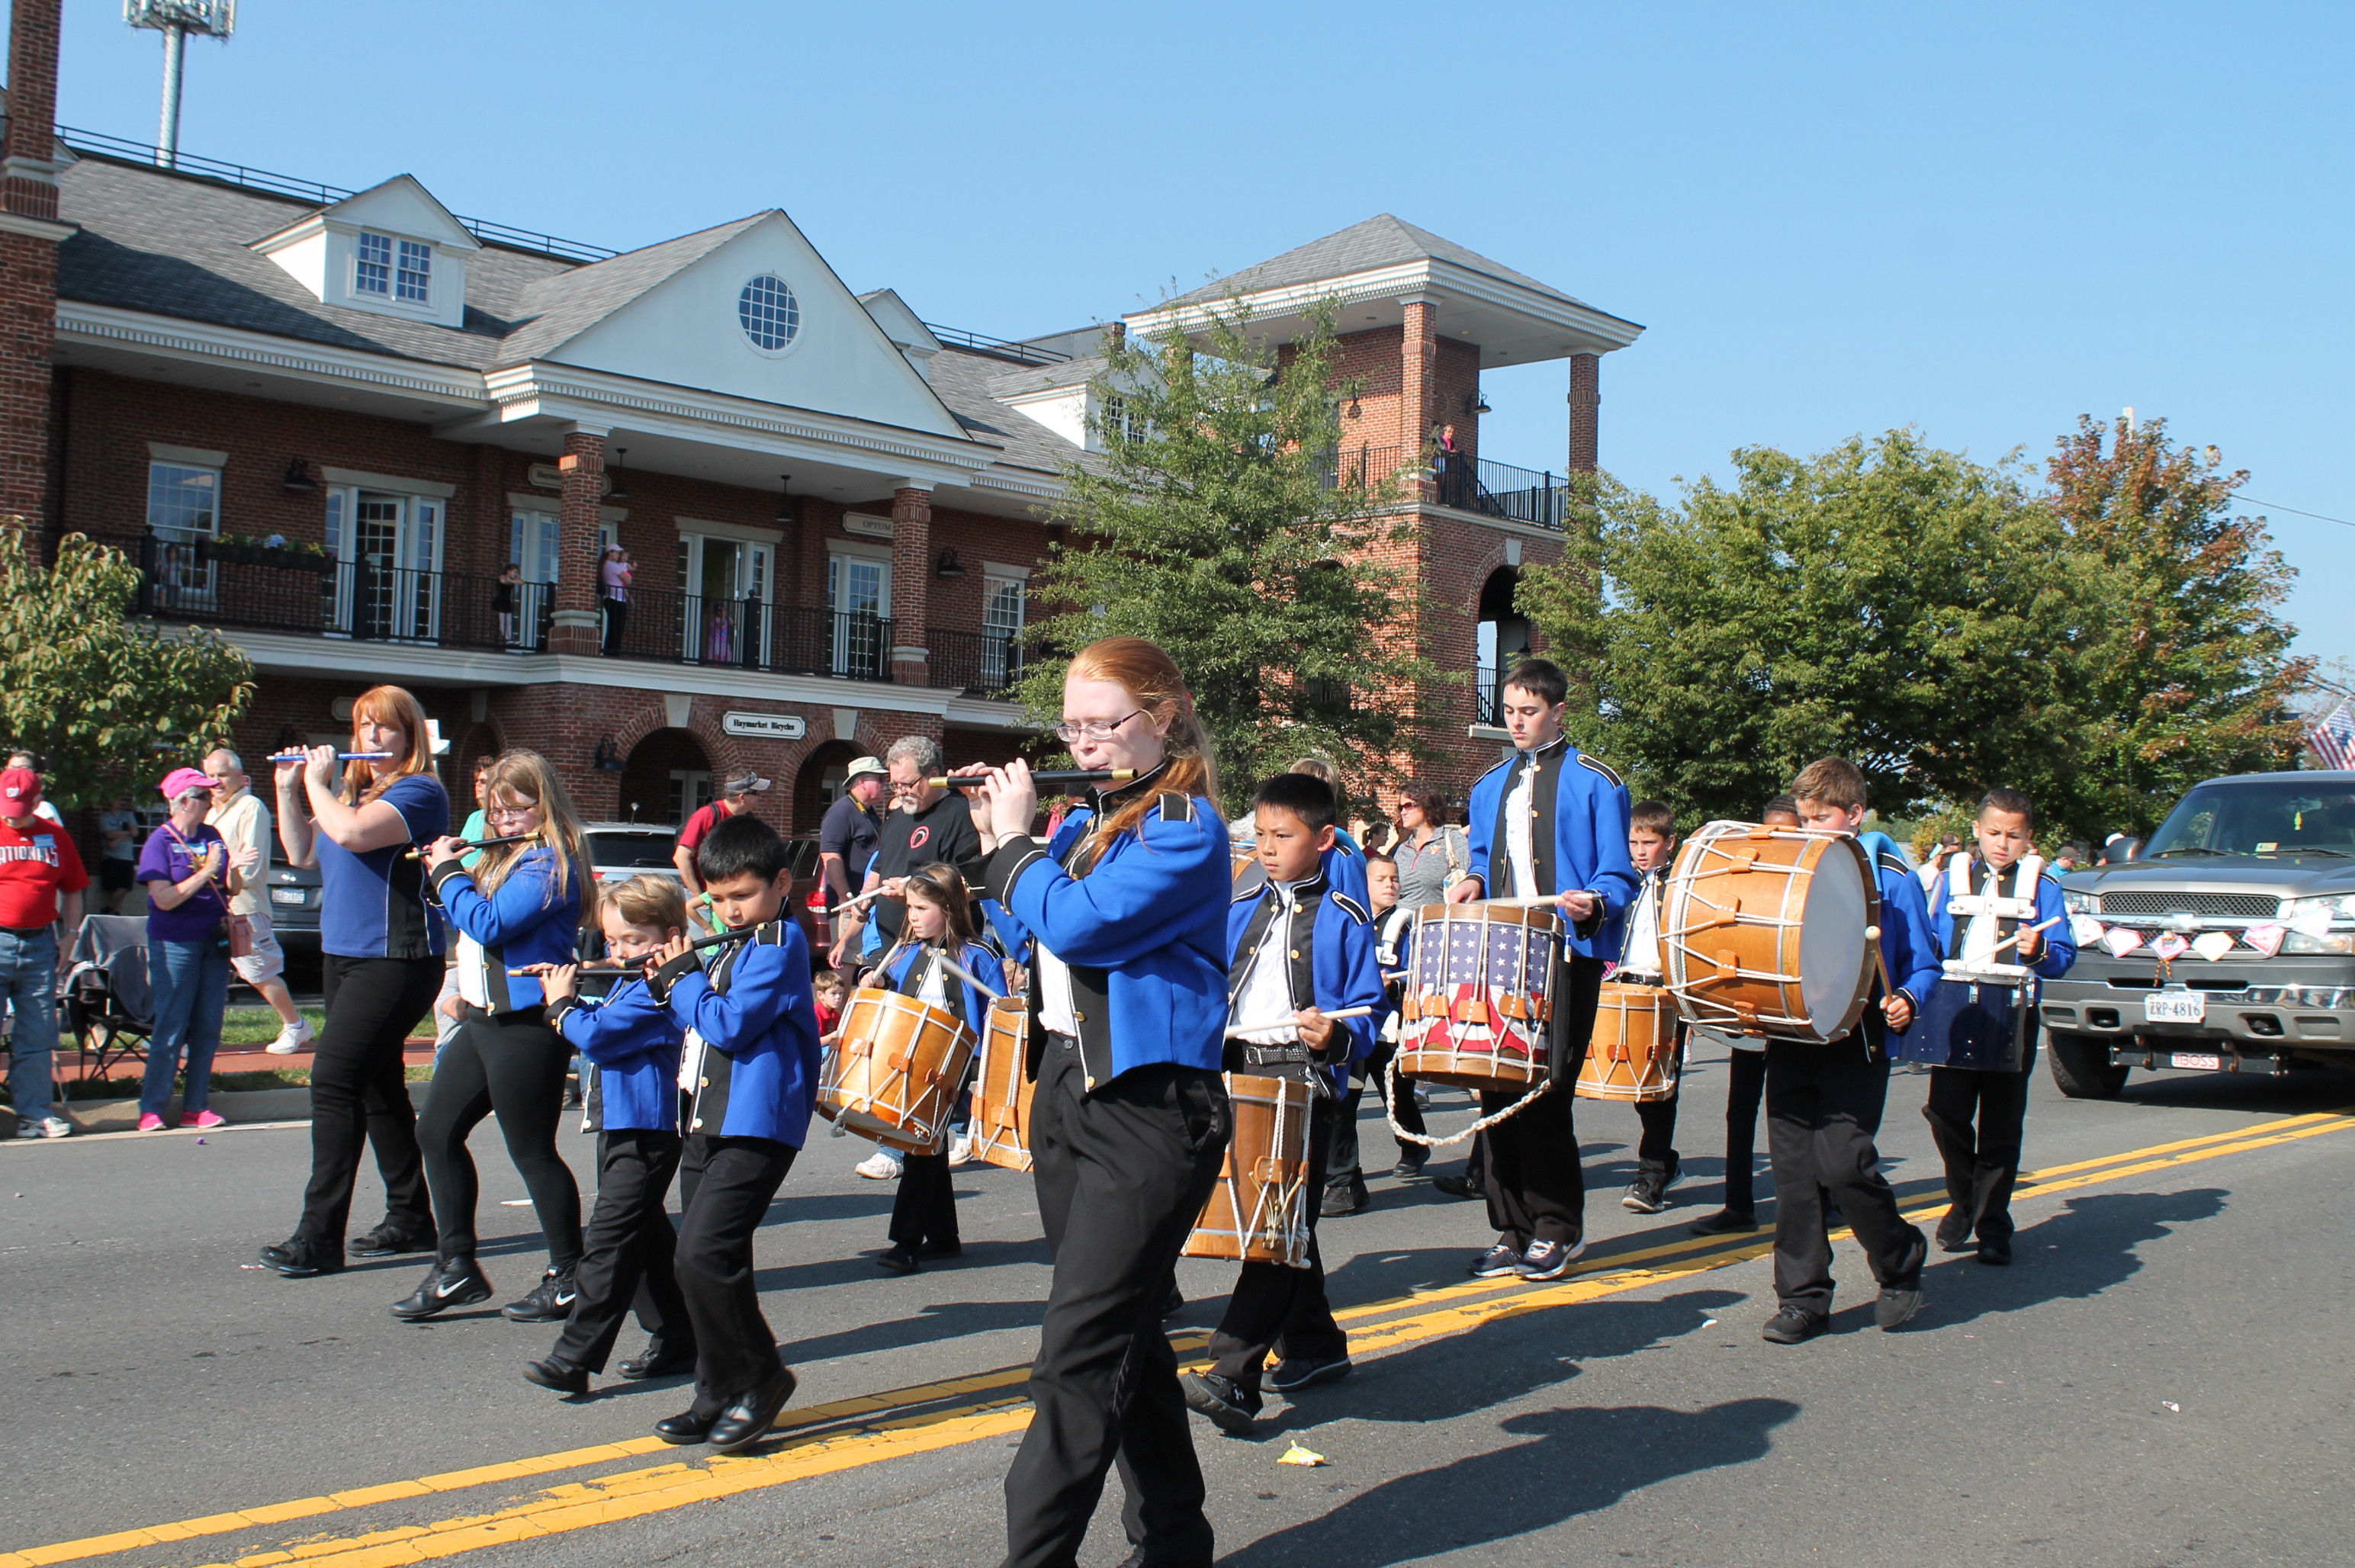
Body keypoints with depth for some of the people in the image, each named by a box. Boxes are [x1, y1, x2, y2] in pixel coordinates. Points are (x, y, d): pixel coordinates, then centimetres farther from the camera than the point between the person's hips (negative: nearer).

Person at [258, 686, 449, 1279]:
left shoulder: (419, 791, -10)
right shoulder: (351, 789, 16)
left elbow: (351, 833, -25)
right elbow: (302, 853, 20)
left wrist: (317, 782, -10)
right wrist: (289, 790, 10)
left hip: (395, 959, -9)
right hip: (343, 957, 9)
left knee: (334, 1079, -15)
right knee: (378, 1087, 13)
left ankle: (319, 1236, -13)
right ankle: (410, 1219, 23)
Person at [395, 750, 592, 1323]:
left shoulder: (551, 862, -15)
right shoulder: (502, 857, 15)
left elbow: (488, 923, -23)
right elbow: (463, 918, 24)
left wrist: (447, 872, -9)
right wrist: (440, 870, 9)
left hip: (528, 1024, -10)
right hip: (482, 1017, 10)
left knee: (531, 1150, -2)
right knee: (436, 1132, 10)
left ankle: (570, 1276, 10)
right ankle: (456, 1268, 18)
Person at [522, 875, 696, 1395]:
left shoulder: (657, 994, -19)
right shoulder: (631, 985, 15)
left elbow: (596, 1036, -24)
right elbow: (601, 1024, 26)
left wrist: (561, 1003, -7)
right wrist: (566, 995, 9)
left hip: (646, 1133, -11)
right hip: (621, 1127, 11)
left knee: (609, 1240, -11)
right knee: (648, 1240, 16)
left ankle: (573, 1359, -11)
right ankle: (677, 1341, 25)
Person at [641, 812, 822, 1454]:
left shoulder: (780, 945, -9)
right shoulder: (735, 946, 20)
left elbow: (729, 1025, -18)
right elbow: (701, 1025, 23)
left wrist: (683, 977, -4)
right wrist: (672, 984, 6)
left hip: (756, 1127, -10)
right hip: (709, 1123, 10)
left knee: (705, 1252, -17)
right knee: (703, 1260, 10)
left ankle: (759, 1378, -1)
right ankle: (721, 1396, 19)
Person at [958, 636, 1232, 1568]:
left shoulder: (1185, 825, -11)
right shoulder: (1087, 823, 14)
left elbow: (1076, 924, -22)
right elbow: (1024, 925, 20)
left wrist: (1012, 839, -7)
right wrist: (999, 837, 9)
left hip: (1150, 1111, -9)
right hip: (1066, 1092, 9)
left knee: (1080, 1354, -9)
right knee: (1125, 1338, 15)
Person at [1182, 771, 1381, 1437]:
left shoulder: (1342, 920, -2)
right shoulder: (1240, 912, 13)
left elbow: (1368, 1012, -3)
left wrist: (1336, 1036, -22)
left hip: (1305, 1077, -6)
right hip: (1241, 1074, 6)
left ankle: (1233, 1376, -17)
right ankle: (1314, 1344, 32)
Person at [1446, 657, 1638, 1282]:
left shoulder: (1595, 784, 0)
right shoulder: (1490, 787, 17)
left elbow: (1618, 879, -2)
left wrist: (1592, 904, -22)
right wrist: (1473, 884, 5)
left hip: (1564, 954, -5)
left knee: (1546, 1093, -7)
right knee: (1497, 1090, 5)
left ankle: (1558, 1230, 7)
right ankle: (1513, 1229, 15)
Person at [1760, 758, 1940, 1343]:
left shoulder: (1891, 876, 2)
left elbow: (1923, 963, 5)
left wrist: (1905, 999, -13)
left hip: (1856, 1041, -4)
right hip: (1791, 1038, 4)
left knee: (1844, 1163, -15)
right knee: (1793, 1170, 2)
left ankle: (1901, 1265, 11)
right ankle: (1803, 1297, 12)